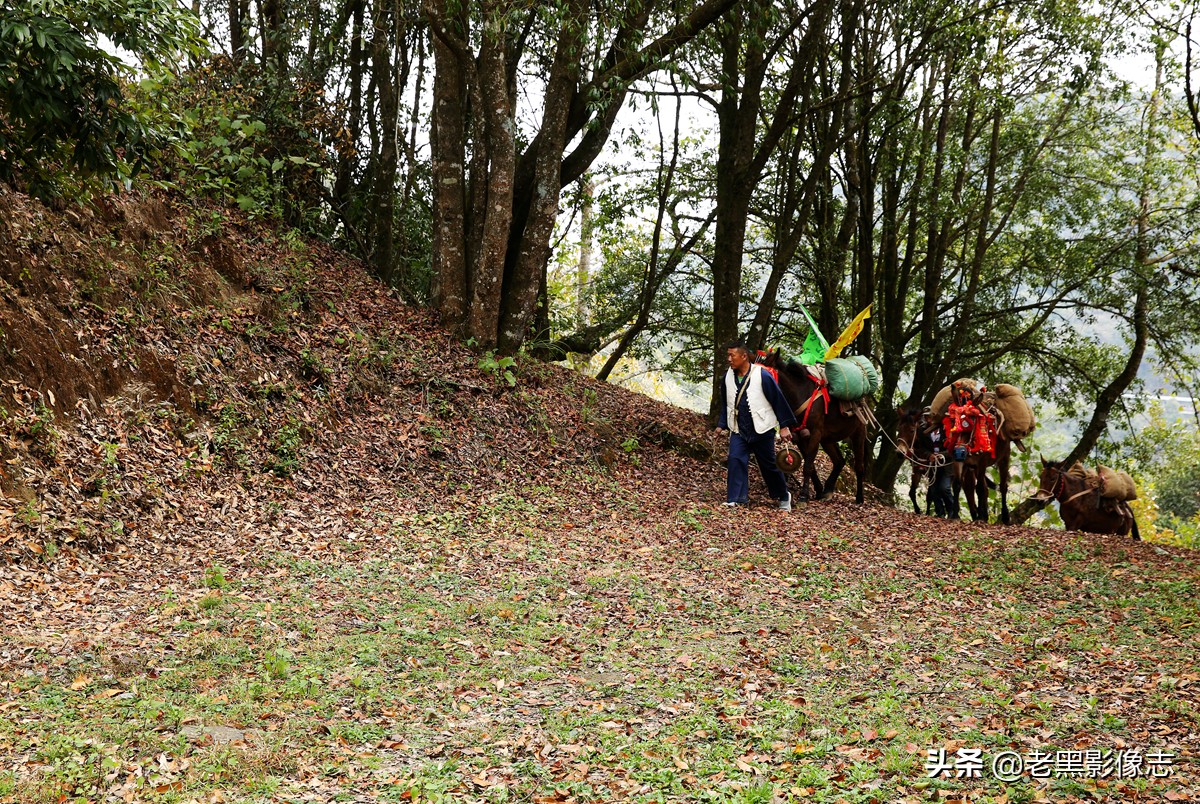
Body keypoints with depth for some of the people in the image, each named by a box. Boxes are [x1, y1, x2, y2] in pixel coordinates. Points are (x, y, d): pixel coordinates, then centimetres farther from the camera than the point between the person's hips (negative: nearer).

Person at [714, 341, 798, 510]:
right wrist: (722, 424, 10)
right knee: (735, 460, -11)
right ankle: (735, 499, -5)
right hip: (739, 430, 4)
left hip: (762, 430, -4)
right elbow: (725, 403, 14)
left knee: (769, 465, 8)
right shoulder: (729, 376, -1)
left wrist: (784, 426, -10)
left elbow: (778, 400, -10)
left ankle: (783, 497, 29)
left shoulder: (762, 375, -16)